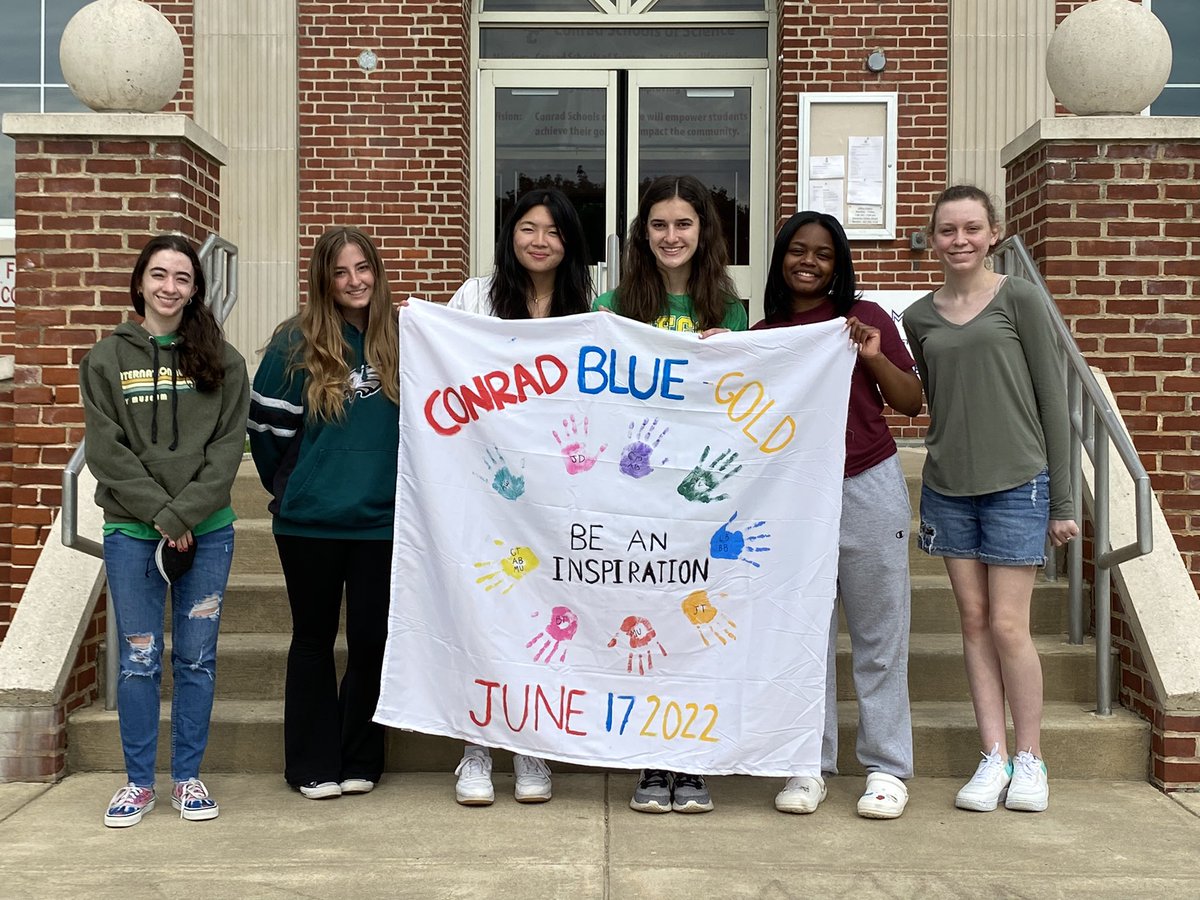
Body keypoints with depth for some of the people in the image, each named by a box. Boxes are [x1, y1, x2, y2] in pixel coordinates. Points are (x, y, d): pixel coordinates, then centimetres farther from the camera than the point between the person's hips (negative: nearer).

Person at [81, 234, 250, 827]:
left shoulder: (222, 360, 4)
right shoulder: (107, 360, 4)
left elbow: (228, 447, -2)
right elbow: (107, 451, -3)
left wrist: (184, 515, -13)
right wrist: (160, 514, -12)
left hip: (207, 531, 1)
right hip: (132, 532, 0)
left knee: (196, 659, 7)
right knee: (139, 661, 5)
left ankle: (188, 778, 20)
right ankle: (138, 781, 18)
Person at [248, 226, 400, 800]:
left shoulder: (402, 341, 3)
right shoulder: (296, 343, -4)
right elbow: (266, 423, 2)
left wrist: (401, 487, 5)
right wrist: (288, 487, 9)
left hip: (381, 518, 1)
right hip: (308, 521, -1)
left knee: (371, 639, 6)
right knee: (314, 638, 10)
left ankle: (359, 761, 22)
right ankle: (313, 765, 20)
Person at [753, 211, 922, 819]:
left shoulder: (864, 318, 4)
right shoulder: (762, 336, 10)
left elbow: (911, 403, 4)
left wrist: (873, 358, -11)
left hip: (868, 489, -2)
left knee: (878, 636, 3)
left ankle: (886, 768, 12)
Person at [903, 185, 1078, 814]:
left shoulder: (1019, 299, -2)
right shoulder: (919, 317, 9)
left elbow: (1051, 398, -2)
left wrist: (1062, 500, -3)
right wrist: (944, 467, 15)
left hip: (1017, 483, -4)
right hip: (948, 486, 4)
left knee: (1008, 625, -3)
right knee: (974, 622, 5)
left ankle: (1029, 759, 12)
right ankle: (993, 756, 13)